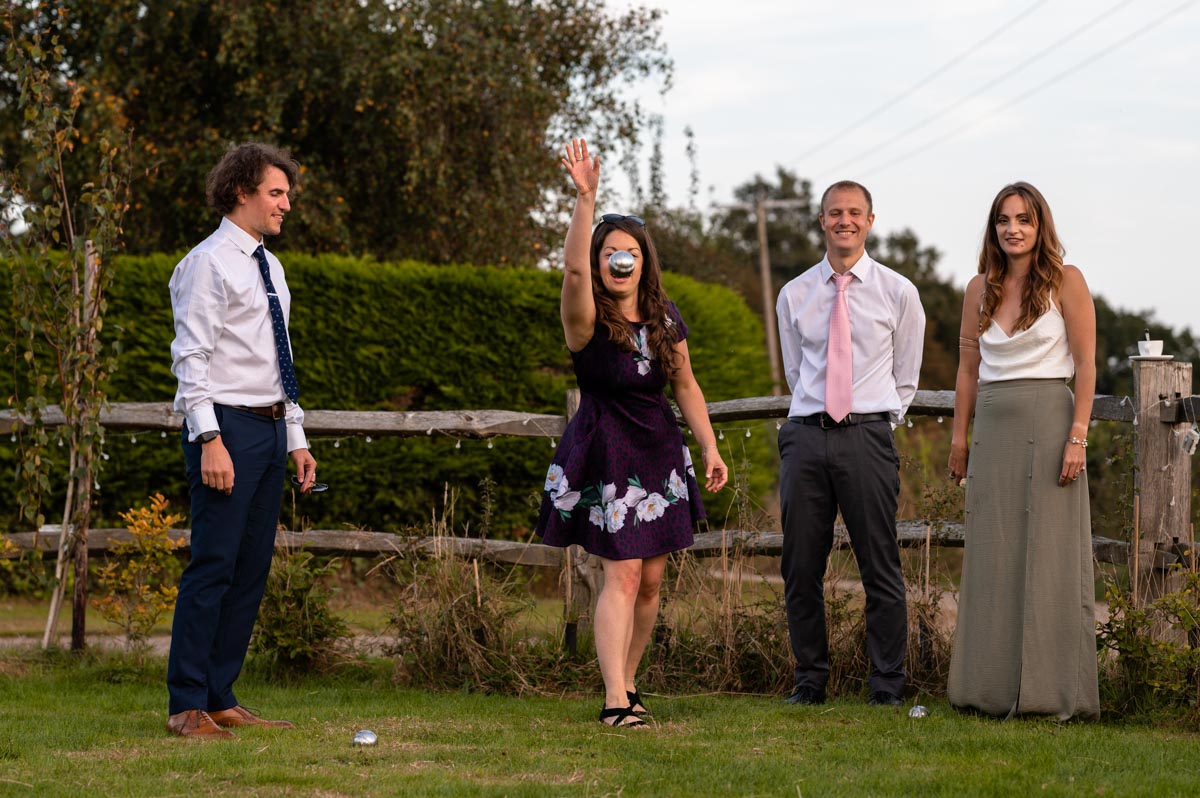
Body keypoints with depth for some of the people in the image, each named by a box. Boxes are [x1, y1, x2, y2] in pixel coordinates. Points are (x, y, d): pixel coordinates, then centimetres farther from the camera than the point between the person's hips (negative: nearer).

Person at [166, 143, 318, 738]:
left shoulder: (270, 268, 19)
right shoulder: (208, 264, -7)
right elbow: (191, 359, -14)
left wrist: (296, 439, 17)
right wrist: (209, 440, -22)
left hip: (271, 427, 9)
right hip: (228, 425, -9)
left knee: (252, 569, 7)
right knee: (214, 565, -10)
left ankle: (221, 699, 12)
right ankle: (188, 707, -6)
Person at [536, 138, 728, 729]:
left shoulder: (665, 320, 5)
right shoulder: (587, 319, -12)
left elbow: (686, 386, 15)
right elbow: (573, 268, -32)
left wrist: (710, 447, 10)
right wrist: (585, 197, -41)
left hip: (658, 454, 5)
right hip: (606, 456, -5)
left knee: (650, 580, 6)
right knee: (622, 575, -13)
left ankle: (627, 682, 19)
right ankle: (614, 700, -15)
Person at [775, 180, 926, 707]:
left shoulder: (898, 293, 6)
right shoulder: (794, 296, 11)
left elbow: (905, 378, 12)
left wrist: (877, 426, 9)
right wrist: (817, 420, 12)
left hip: (868, 436, -2)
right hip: (806, 436, 2)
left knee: (880, 566, -3)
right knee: (800, 565, 3)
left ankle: (887, 684, 4)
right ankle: (810, 679, 14)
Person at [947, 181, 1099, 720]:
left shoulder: (1065, 283, -2)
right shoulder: (980, 290, 11)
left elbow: (1086, 365, -5)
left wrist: (1077, 437, -13)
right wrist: (959, 438, 10)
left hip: (1048, 419, -5)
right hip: (992, 427, 5)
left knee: (1049, 557, -4)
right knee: (992, 559, 4)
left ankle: (1054, 691, 0)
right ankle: (994, 688, 9)